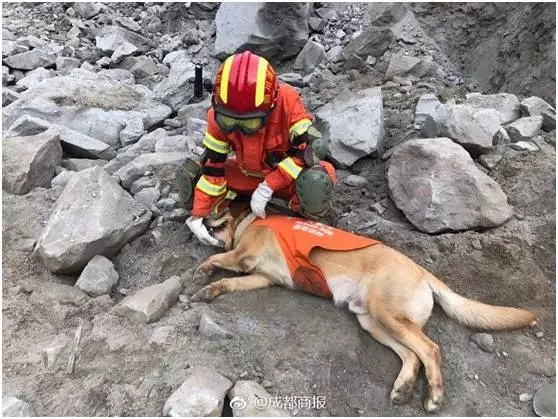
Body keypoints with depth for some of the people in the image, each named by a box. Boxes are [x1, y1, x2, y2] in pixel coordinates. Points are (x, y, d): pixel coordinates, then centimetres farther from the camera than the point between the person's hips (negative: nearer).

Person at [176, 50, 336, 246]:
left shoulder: (287, 101, -31)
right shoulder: (219, 116, -20)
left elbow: (311, 149, -32)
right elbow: (212, 166, -14)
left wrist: (268, 186, -34)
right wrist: (199, 214, -17)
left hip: (286, 177, -3)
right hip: (247, 175, 3)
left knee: (316, 180, -38)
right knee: (188, 173, -11)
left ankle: (306, 223, -8)